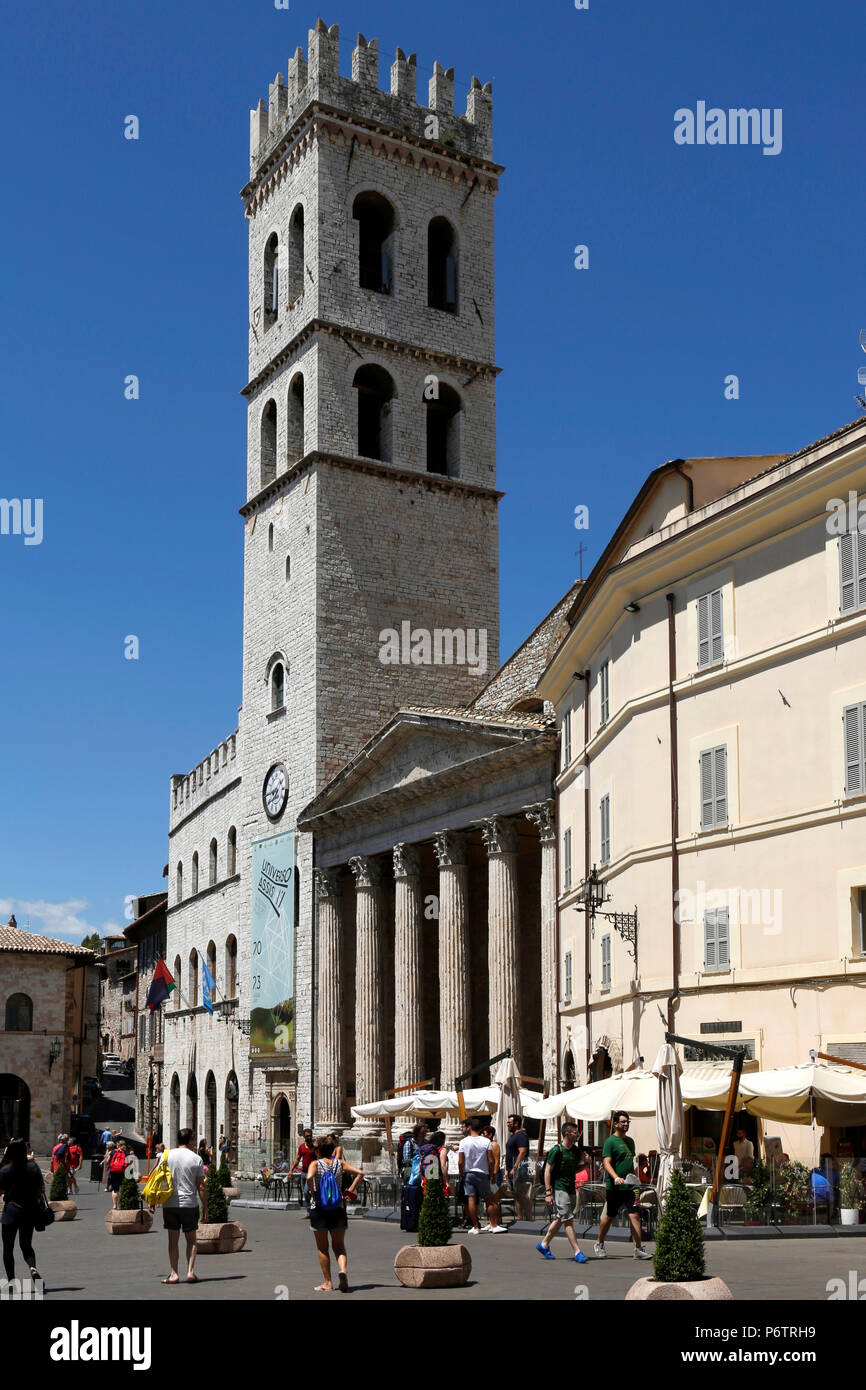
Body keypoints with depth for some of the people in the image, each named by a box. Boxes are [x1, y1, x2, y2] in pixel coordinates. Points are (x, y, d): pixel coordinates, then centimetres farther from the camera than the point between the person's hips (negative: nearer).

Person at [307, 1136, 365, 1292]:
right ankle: (343, 1269, -18)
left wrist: (312, 1192, -11)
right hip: (338, 1209, 3)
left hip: (319, 1209, -3)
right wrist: (351, 1190, 2)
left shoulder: (315, 1164, -5)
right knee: (339, 1246, 10)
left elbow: (309, 1177, -27)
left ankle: (328, 1283, 12)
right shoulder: (339, 1163, 5)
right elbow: (360, 1173, -3)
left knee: (322, 1248, 10)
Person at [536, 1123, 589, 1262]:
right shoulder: (557, 1150, -11)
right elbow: (547, 1171, -11)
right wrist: (548, 1192, -15)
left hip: (570, 1189, 8)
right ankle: (577, 1252, -11)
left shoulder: (575, 1150, 11)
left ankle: (544, 1244, 27)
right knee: (568, 1220, -10)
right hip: (559, 1189, -8)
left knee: (559, 1220, 13)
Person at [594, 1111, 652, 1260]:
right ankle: (599, 1244, 25)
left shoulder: (630, 1141, 15)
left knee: (634, 1215, -5)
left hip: (630, 1186, 5)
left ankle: (638, 1249, -6)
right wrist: (616, 1178, -30)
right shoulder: (610, 1141, -8)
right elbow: (607, 1163, -16)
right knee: (609, 1216, 5)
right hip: (614, 1187, -5)